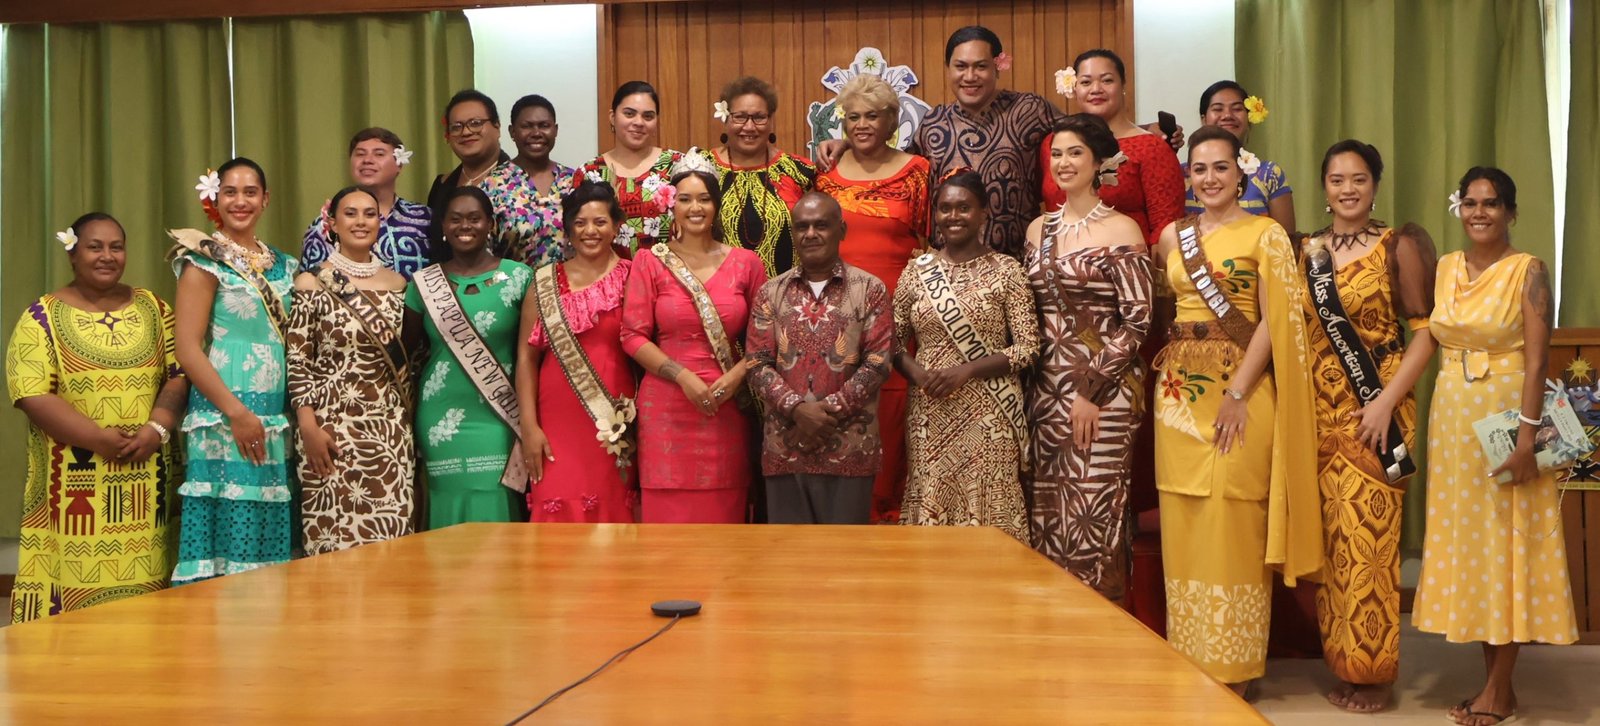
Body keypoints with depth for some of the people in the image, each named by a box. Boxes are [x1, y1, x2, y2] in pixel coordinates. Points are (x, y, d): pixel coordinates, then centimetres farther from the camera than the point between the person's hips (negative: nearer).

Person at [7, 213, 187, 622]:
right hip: (75, 484, -2)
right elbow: (34, 397, -8)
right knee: (76, 599, -4)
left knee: (144, 596, 2)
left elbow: (179, 374, 6)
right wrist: (102, 440, -16)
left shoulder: (152, 308, 12)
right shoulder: (42, 316, 1)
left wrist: (157, 428, -12)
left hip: (144, 481, 3)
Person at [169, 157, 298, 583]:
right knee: (228, 532, -7)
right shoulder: (205, 260, -2)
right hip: (223, 420, -6)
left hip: (277, 421, 6)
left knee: (272, 539, 6)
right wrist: (237, 412, -15)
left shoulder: (283, 266, 15)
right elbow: (187, 348, -9)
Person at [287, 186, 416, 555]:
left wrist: (408, 423, 11)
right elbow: (296, 362, -4)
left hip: (391, 428, 4)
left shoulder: (397, 284, 11)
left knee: (391, 534, 2)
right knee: (339, 537, -5)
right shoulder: (312, 283, -1)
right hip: (334, 426, -4)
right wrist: (309, 428, -12)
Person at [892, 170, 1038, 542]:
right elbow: (894, 342, 10)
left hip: (989, 416, -2)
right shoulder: (917, 271, 9)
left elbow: (1028, 347, -4)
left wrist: (967, 370, -13)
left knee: (987, 511, -3)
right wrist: (916, 372, -10)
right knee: (929, 509, 3)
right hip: (929, 415, 2)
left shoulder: (1005, 270, 1)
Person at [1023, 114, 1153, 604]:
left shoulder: (1121, 230, -4)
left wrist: (1091, 389, -14)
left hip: (1103, 393, -5)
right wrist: (1031, 383, 5)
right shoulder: (1039, 229, 13)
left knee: (1094, 517, -5)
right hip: (1047, 389, 5)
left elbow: (1137, 320, -9)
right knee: (1047, 518, 6)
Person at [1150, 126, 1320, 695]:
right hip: (1179, 393, 5)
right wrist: (1165, 370, 9)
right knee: (1184, 525, 6)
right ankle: (1190, 660, 15)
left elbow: (1273, 322, -8)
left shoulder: (1266, 234, -2)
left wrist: (1238, 393, -15)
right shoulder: (1172, 236, 12)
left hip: (1241, 393, -4)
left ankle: (1234, 665, 7)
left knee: (1233, 525, -4)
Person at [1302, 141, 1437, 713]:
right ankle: (1343, 662, 17)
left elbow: (1424, 331, -4)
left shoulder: (1398, 246, -1)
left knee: (1370, 536, -4)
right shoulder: (1306, 249, 11)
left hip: (1376, 412, -4)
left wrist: (1388, 399, -14)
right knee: (1328, 539, 5)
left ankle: (1374, 671, 8)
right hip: (1319, 410, 4)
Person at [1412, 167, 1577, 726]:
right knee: (1465, 542, 8)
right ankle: (1492, 679, 19)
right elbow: (1434, 342, 11)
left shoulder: (1528, 270, -6)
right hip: (1452, 419, 6)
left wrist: (1527, 436, -19)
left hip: (1506, 414, -6)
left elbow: (1537, 358, -12)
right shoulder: (1444, 268, 10)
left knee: (1505, 543, 0)